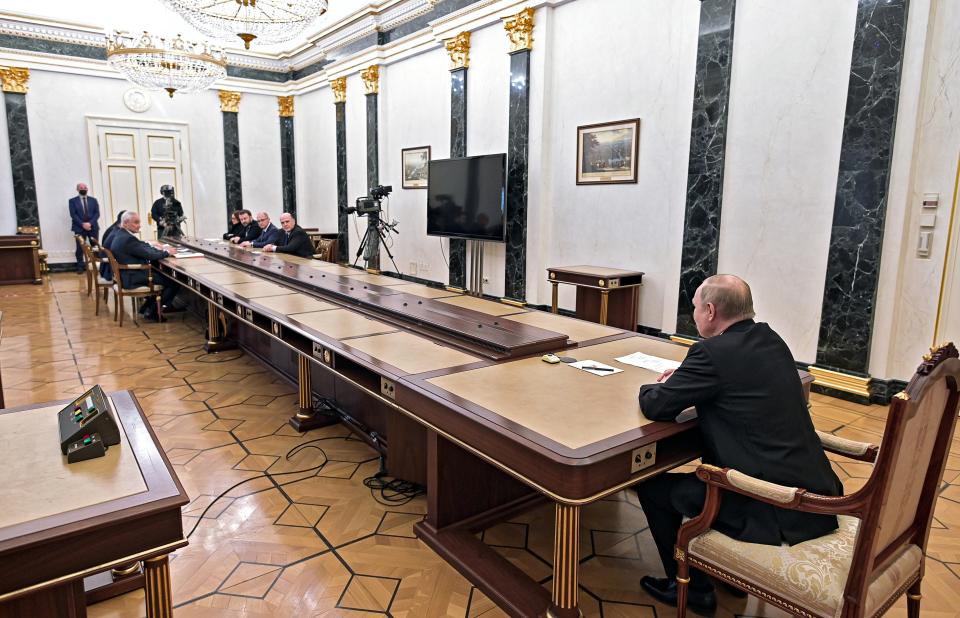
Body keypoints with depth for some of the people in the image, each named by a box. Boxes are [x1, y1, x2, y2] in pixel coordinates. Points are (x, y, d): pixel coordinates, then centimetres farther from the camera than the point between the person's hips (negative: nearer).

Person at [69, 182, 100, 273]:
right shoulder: (72, 201, 6)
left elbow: (97, 213, 3)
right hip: (79, 228, -2)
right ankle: (80, 267, 4)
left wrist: (90, 223, -11)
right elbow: (73, 215, -3)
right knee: (80, 248, -1)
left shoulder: (93, 200, 12)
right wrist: (83, 224, -15)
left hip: (93, 227, 2)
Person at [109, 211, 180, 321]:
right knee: (174, 282, -8)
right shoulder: (128, 239, -22)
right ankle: (152, 312, 3)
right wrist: (167, 252, -5)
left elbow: (142, 247, 13)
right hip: (133, 278, -11)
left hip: (126, 274, 11)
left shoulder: (119, 234, 10)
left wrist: (161, 249, 3)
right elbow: (149, 255, -20)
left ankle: (147, 308, 21)